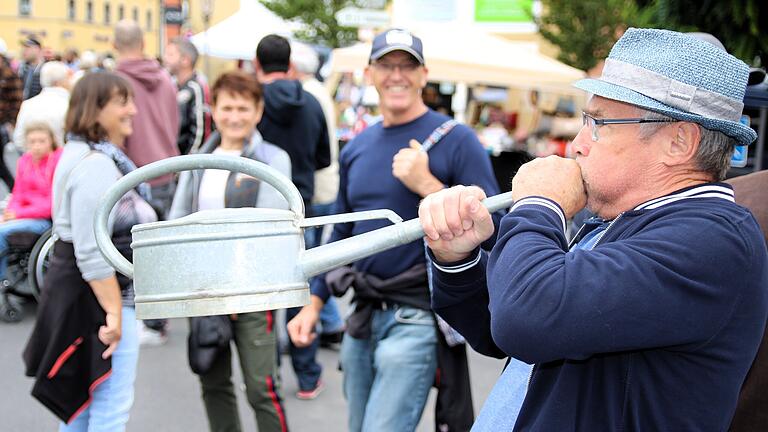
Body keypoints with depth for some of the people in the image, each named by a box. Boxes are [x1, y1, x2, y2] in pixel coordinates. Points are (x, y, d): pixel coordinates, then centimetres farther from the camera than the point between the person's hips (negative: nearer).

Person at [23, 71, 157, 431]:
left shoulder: (84, 155, 14)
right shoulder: (97, 165, -20)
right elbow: (92, 252, -24)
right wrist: (114, 312, -23)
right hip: (100, 295, -11)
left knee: (79, 400, 20)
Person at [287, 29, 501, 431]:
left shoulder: (456, 140, -8)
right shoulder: (355, 149, 10)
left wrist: (427, 186, -20)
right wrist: (313, 304, 13)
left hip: (417, 316, -6)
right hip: (364, 315, 7)